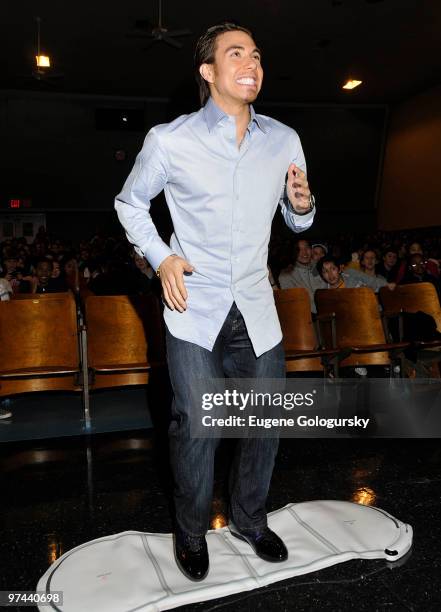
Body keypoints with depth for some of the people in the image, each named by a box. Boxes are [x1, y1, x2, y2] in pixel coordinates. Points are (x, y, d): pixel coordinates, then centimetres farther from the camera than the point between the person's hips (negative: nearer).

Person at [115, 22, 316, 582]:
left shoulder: (284, 140, 5)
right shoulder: (169, 139, -5)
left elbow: (296, 220, 16)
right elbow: (129, 203, 9)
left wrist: (301, 205, -9)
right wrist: (161, 257, -7)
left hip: (256, 310, 4)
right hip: (194, 310, -3)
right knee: (195, 426, 3)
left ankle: (249, 520, 37)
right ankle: (191, 533, 29)